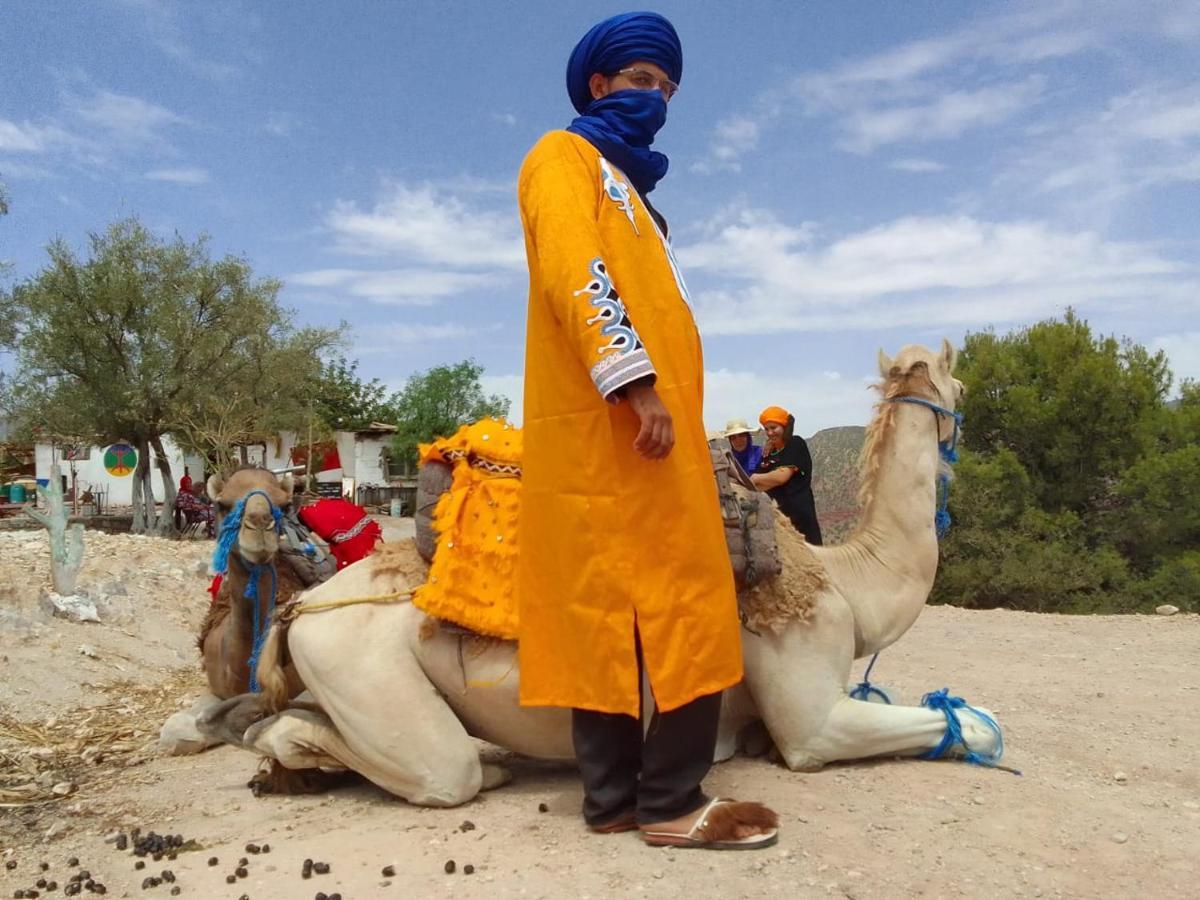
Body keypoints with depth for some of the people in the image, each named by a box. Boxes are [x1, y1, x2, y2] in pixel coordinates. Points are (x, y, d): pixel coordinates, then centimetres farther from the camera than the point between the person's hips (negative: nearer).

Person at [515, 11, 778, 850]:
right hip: (610, 420, -9)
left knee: (619, 612, 5)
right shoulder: (565, 156, 5)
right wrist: (636, 383, -21)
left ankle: (617, 795, 9)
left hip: (646, 422, 9)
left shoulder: (626, 188, 32)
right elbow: (572, 271, -12)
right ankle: (671, 800, -4)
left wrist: (660, 396, 19)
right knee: (686, 607, -11)